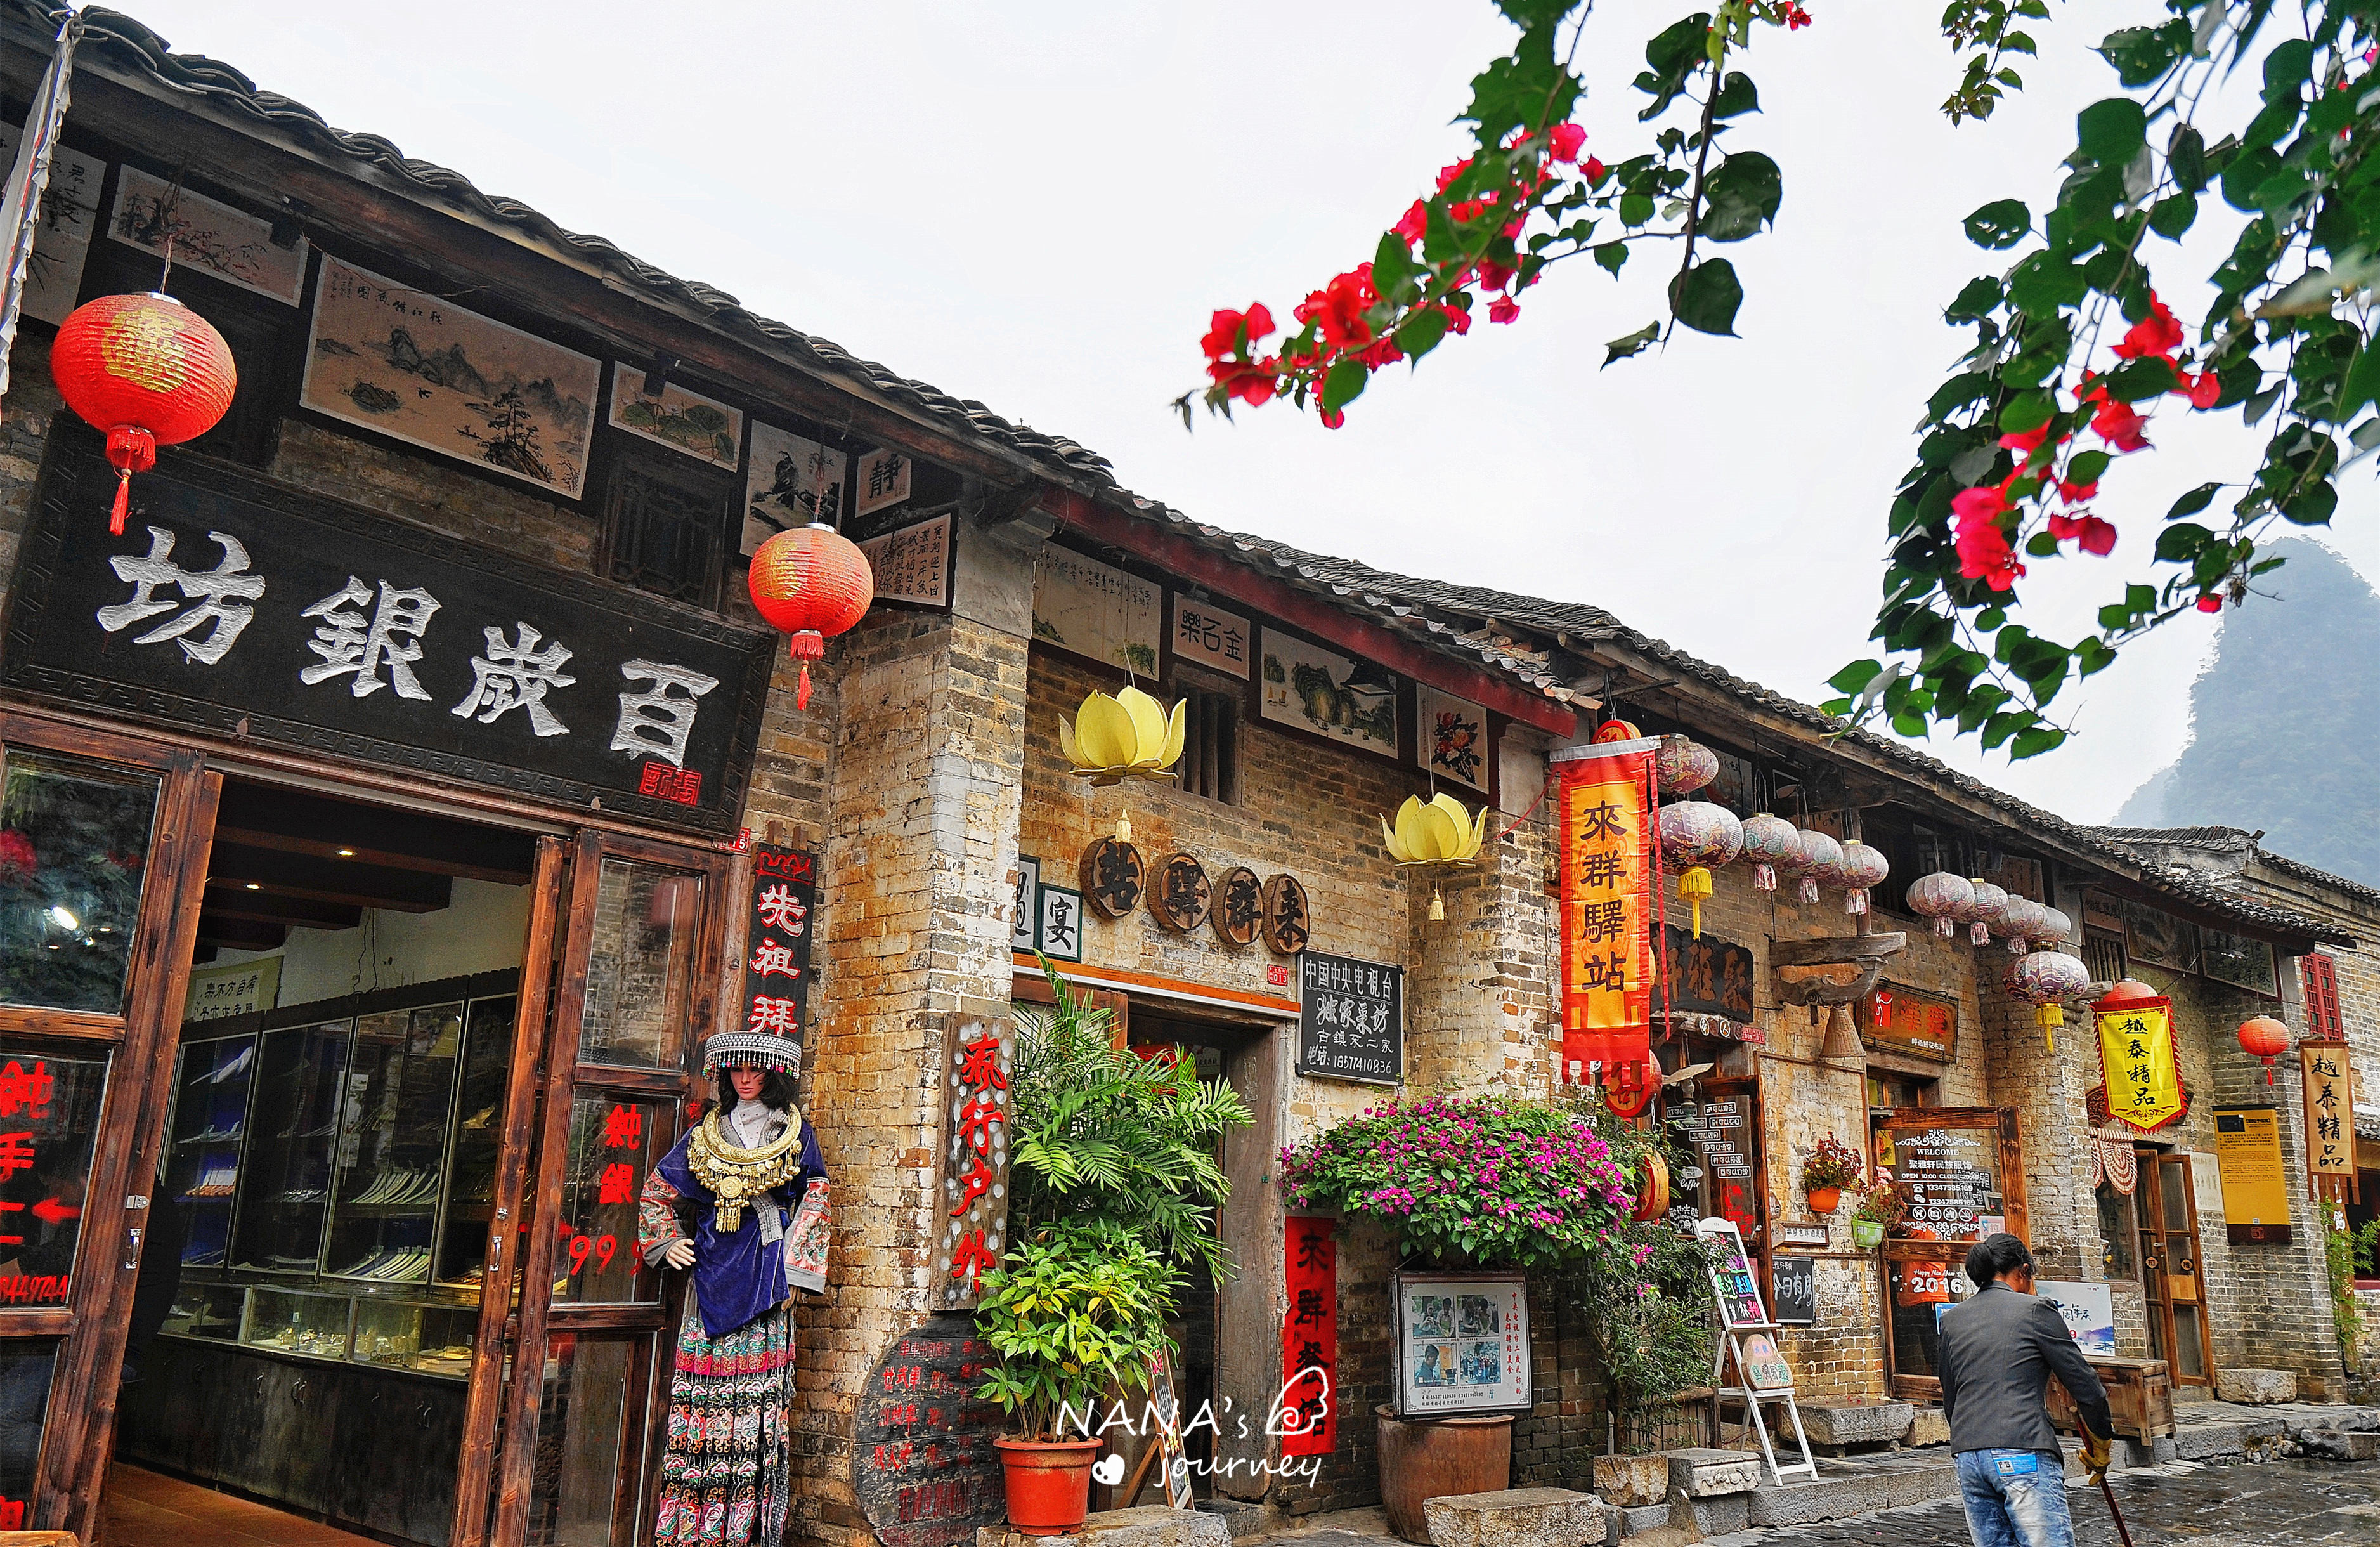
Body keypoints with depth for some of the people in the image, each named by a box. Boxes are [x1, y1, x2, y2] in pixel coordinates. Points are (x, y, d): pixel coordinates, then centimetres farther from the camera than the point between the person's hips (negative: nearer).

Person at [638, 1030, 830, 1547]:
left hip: (766, 1269, -2)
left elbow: (814, 1203, 5)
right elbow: (657, 1191, 21)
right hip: (713, 1269, 2)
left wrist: (794, 1270, -2)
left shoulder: (795, 1133, 7)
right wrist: (667, 1242, 8)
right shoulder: (706, 1135, 12)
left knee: (759, 1390, -5)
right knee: (703, 1388, -1)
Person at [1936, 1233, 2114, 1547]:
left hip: (1967, 1457, 6)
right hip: (2024, 1453, -5)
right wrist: (2100, 1444, 17)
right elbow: (2084, 1385, 3)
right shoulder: (2035, 1310, 1)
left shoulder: (1951, 1320, 16)